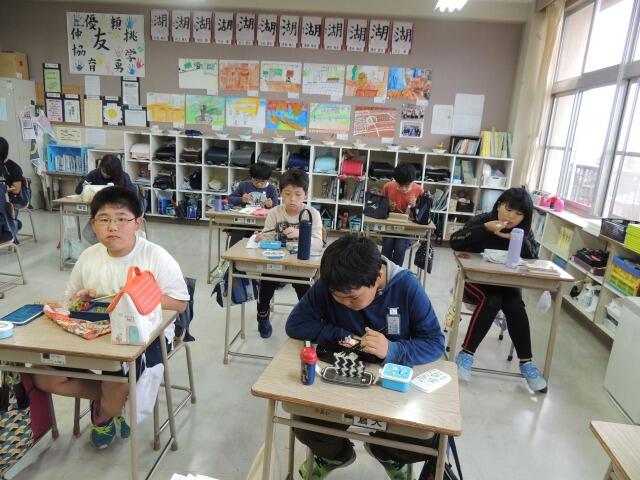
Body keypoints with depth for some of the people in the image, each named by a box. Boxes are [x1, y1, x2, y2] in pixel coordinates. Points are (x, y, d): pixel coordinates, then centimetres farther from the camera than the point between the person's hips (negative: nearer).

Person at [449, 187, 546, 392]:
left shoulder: (524, 231, 4)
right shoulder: (482, 220, -7)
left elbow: (533, 256, -9)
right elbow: (455, 242, -20)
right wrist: (485, 229, -27)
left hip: (506, 282, 3)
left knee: (515, 306, -26)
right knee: (492, 301, -32)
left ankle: (526, 362, -13)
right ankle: (466, 354, -24)